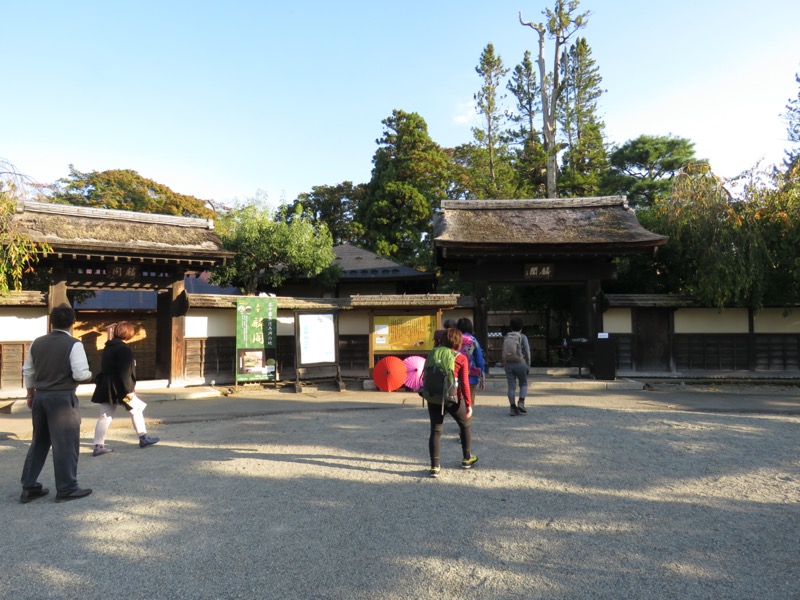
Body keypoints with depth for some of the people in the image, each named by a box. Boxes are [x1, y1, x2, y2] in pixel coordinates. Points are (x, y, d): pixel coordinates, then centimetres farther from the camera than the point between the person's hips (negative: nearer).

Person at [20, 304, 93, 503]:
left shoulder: (37, 343, 7)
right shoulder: (74, 345, -13)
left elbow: (28, 371, 13)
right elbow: (81, 374, -19)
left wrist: (30, 395, 24)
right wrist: (89, 374, 3)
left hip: (40, 397, 7)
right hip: (63, 398, -7)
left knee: (39, 442, 18)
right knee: (66, 443, 2)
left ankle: (29, 487, 23)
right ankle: (66, 489, 8)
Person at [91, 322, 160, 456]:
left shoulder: (108, 347, 12)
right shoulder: (124, 349, -16)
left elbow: (106, 368, 18)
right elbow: (124, 372, -21)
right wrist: (128, 390, -19)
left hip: (105, 387, 8)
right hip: (118, 387, -8)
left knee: (104, 416, 8)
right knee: (136, 409, 9)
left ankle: (98, 446, 6)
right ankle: (143, 438, 18)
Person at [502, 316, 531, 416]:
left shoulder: (506, 337, 7)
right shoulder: (522, 337, -4)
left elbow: (503, 353, 8)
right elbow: (527, 352, -7)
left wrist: (504, 365, 14)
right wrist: (528, 365, 2)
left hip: (508, 364, 3)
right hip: (520, 363, -3)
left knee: (511, 386, 5)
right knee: (523, 384, 14)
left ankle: (513, 407, 3)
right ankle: (521, 402, -3)